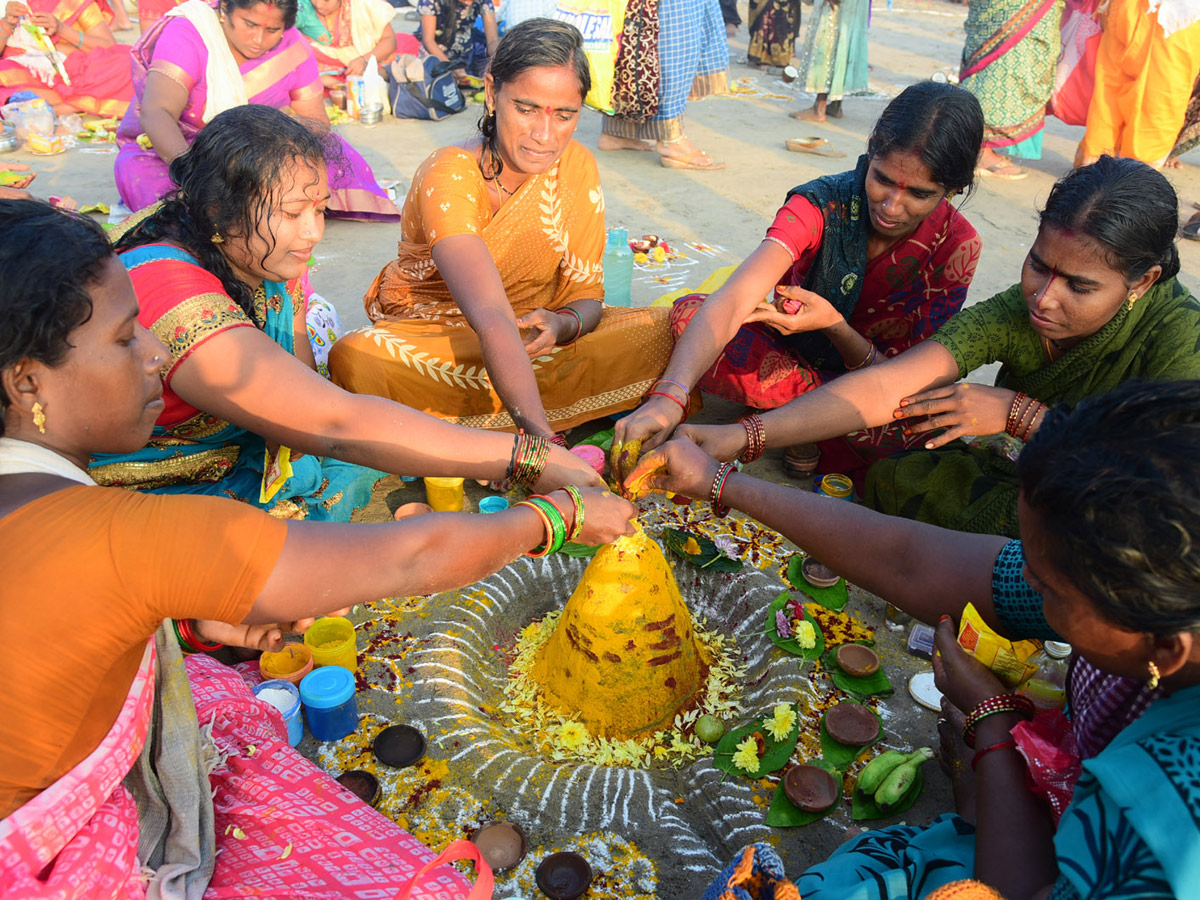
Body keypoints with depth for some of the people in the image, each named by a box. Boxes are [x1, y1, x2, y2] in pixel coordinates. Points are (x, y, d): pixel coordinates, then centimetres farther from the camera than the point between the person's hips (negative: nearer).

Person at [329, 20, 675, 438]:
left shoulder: (576, 165, -7)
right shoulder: (447, 178, -24)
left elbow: (587, 294, -3)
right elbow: (492, 319, -39)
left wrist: (563, 324, -29)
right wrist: (542, 436, -50)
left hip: (535, 340, 5)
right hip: (431, 336, -4)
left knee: (667, 332, -20)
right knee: (354, 357, -35)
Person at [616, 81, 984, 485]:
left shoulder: (956, 244, -17)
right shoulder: (822, 204, -22)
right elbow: (731, 302, -37)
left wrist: (835, 325, -36)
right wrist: (670, 397, -53)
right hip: (790, 358, 1)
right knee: (688, 313, -25)